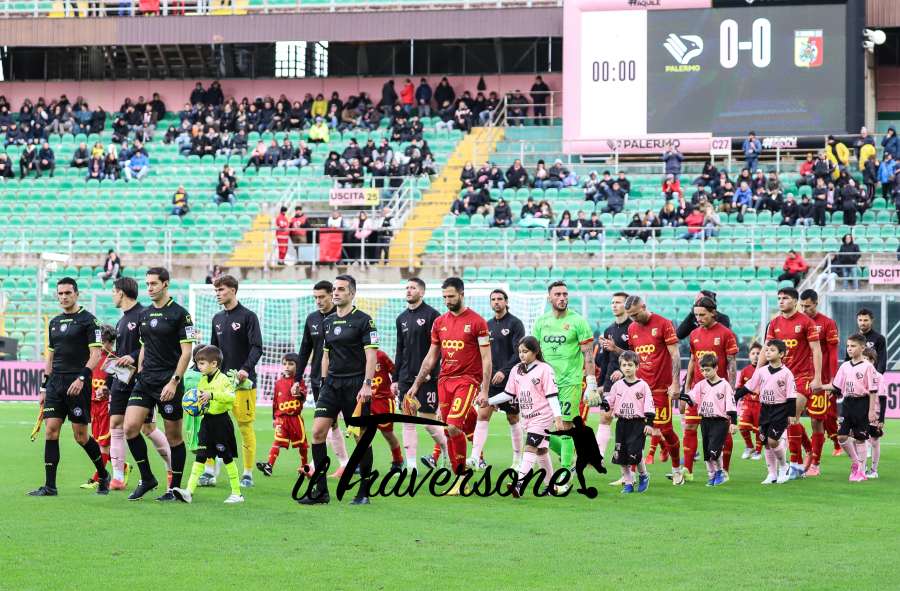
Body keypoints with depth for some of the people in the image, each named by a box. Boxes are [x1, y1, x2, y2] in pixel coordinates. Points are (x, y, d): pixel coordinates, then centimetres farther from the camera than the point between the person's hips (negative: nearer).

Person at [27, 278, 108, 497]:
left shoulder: (88, 320, -4)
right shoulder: (54, 323, 16)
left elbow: (96, 354, -9)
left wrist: (81, 378, -21)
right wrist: (44, 386, 17)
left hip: (77, 384, -6)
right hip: (56, 382, 6)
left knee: (81, 436, -2)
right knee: (50, 431, -4)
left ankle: (103, 476, 19)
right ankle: (50, 486, -2)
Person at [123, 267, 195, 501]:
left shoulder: (179, 314, -7)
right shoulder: (144, 314, 12)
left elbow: (186, 351, -10)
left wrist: (174, 381, -17)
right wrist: (139, 373, 14)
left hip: (169, 383, -6)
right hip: (145, 382, 6)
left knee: (174, 435, 2)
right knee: (130, 427, -8)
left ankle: (175, 488, 12)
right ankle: (147, 478, 5)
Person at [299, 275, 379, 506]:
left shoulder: (363, 320, -5)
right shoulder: (328, 322, 13)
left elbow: (371, 355, -10)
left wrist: (367, 384, -18)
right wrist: (324, 382, 14)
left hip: (356, 385, -6)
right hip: (332, 384, 6)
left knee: (362, 437, -1)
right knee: (318, 432, -5)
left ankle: (364, 492, 8)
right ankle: (320, 491, -1)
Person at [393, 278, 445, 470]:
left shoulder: (432, 315, -6)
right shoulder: (402, 318, 14)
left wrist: (431, 372, -17)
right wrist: (395, 379, 15)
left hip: (427, 378, -6)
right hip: (406, 379, 6)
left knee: (428, 421, -5)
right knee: (408, 421, 3)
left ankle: (448, 451, 19)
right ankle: (410, 466, 5)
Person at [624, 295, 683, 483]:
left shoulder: (663, 324, -6)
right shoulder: (632, 328, 11)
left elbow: (675, 355, -7)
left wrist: (675, 383, -11)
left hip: (661, 387, -4)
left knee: (665, 429, 0)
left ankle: (677, 469, 19)